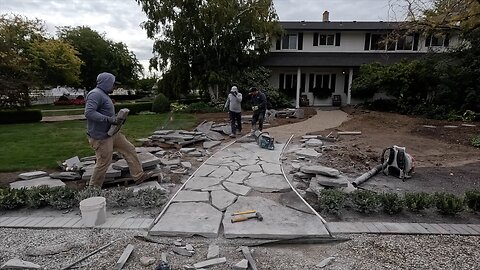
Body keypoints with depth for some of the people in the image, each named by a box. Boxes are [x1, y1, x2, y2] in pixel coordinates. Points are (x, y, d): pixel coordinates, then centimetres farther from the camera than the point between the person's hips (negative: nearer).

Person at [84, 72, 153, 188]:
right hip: (101, 137, -10)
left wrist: (116, 119, 11)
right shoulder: (95, 94, -16)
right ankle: (93, 189, 18)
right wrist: (109, 119, -28)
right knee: (103, 163, -1)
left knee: (129, 149, 9)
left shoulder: (103, 95, 16)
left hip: (112, 133, 10)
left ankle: (139, 176, 17)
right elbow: (89, 113, -28)